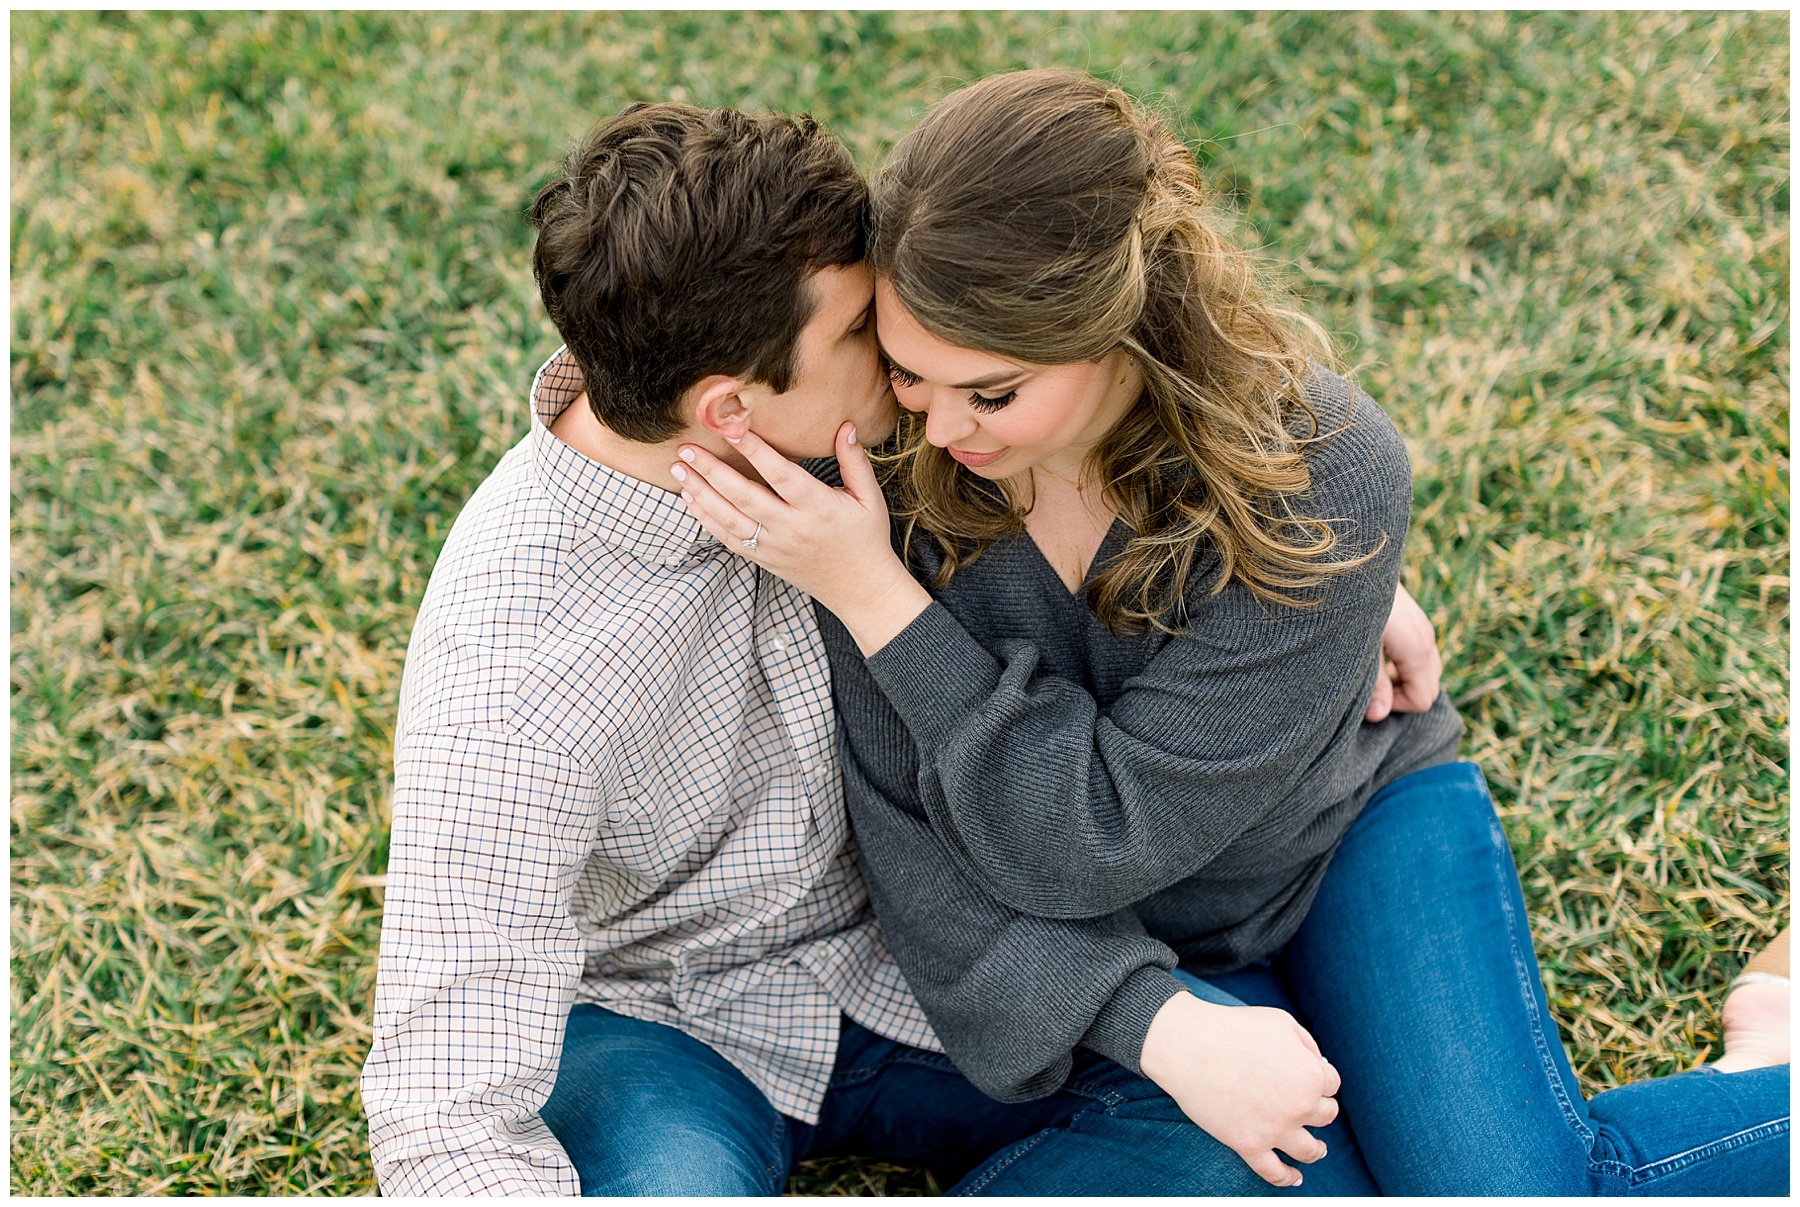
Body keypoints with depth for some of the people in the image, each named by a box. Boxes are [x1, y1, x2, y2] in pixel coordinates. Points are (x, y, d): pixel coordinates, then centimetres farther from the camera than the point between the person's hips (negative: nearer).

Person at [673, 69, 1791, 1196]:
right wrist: (1152, 1022, -29)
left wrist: (873, 595, -35)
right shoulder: (884, 457, -23)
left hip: (1358, 841, -2)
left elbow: (1095, 840, -30)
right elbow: (909, 831, -18)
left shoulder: (1328, 481, -30)